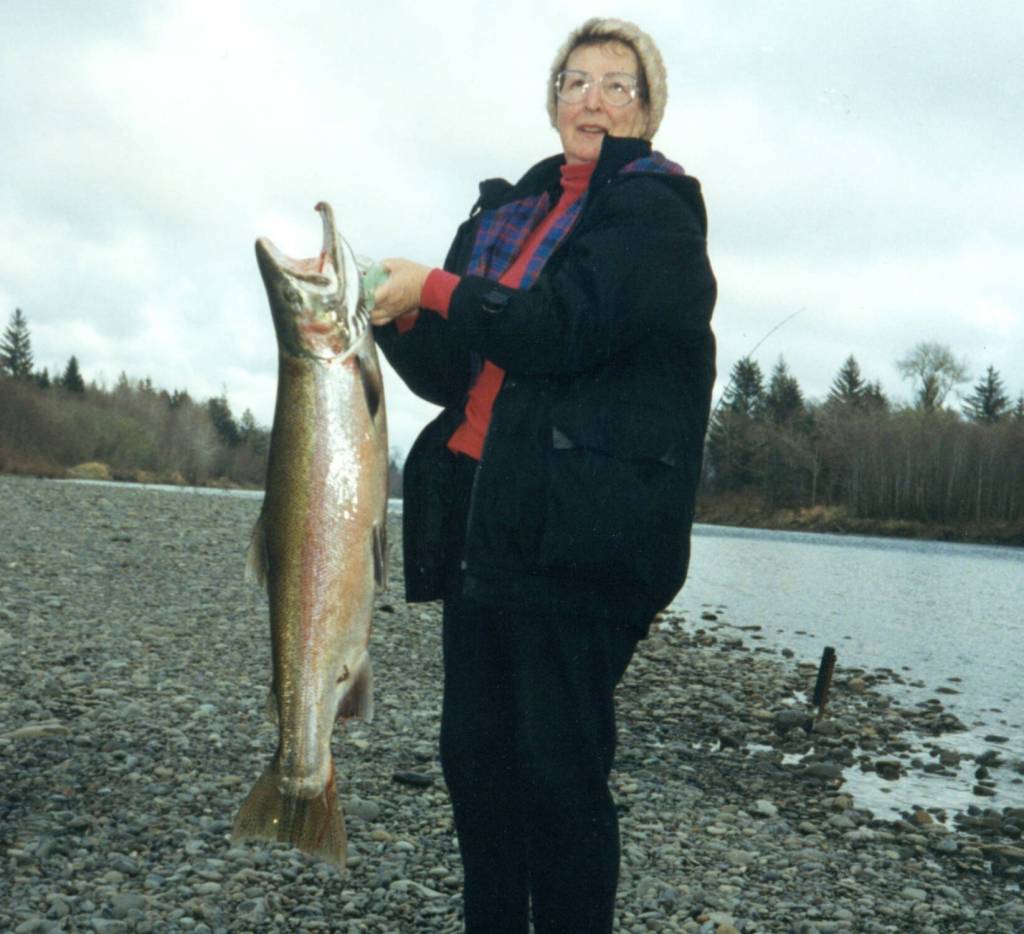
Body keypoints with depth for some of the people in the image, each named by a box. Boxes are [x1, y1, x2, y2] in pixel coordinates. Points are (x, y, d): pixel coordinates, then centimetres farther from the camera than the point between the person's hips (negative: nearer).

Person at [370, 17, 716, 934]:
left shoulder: (657, 208, 0)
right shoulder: (506, 212, 20)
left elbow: (566, 329, -16)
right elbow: (450, 372, 17)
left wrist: (437, 289, -8)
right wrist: (400, 317, -2)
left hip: (575, 529, -7)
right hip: (479, 511, 7)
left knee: (559, 769, -4)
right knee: (473, 753, 10)